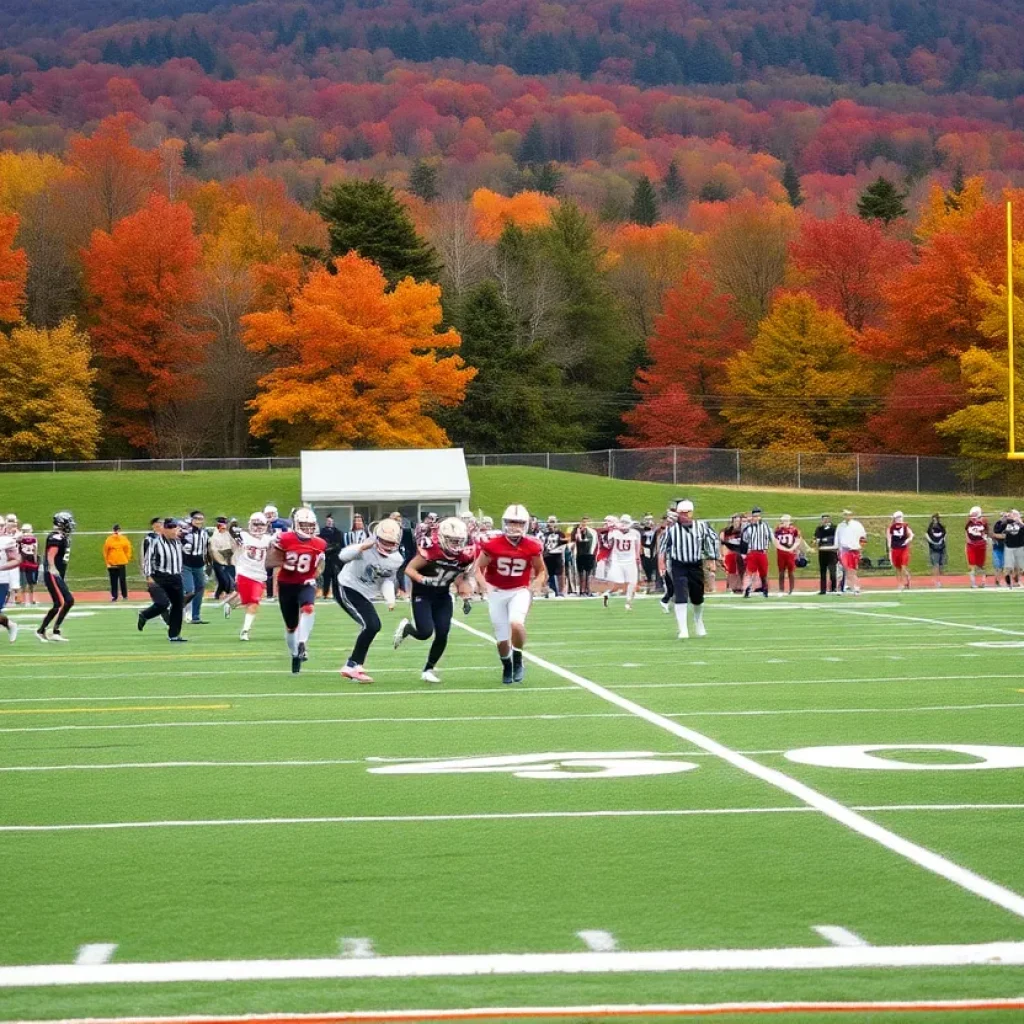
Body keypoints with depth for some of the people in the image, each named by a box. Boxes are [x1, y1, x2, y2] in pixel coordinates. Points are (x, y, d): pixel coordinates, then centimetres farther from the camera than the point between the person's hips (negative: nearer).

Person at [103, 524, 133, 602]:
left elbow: (128, 550, 8)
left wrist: (126, 559, 2)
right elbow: (105, 552, 2)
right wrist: (107, 563, -2)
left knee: (123, 580, 1)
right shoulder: (109, 540, 0)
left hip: (122, 563, 0)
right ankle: (114, 596, 10)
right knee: (113, 581, 3)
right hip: (112, 564, 0)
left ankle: (125, 596, 10)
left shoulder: (124, 539, 1)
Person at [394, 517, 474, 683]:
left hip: (443, 596, 5)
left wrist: (466, 598, -4)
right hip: (422, 594, -5)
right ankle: (406, 628, 21)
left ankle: (428, 669, 15)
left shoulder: (465, 556, -9)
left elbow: (462, 578, 8)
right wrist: (424, 580, -33)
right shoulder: (431, 551, -26)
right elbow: (409, 569, -17)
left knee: (442, 634, -4)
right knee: (425, 633, -15)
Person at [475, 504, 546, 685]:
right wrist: (484, 585, -19)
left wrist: (536, 585, -12)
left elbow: (541, 570, 8)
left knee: (516, 623, -29)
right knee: (502, 638, 6)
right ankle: (507, 667, 36)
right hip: (497, 593, 1)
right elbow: (479, 568, -1)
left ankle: (518, 661, -5)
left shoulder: (532, 547, -8)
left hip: (520, 591, -1)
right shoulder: (493, 545, -12)